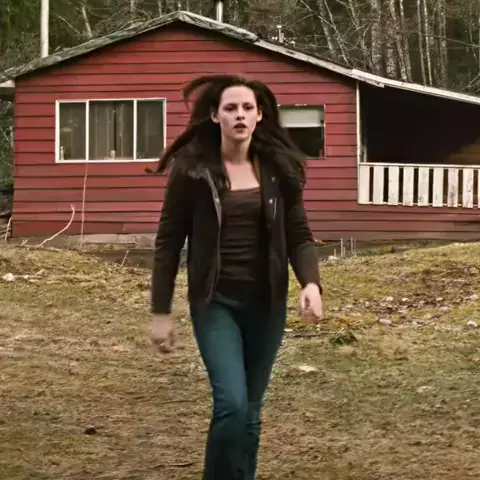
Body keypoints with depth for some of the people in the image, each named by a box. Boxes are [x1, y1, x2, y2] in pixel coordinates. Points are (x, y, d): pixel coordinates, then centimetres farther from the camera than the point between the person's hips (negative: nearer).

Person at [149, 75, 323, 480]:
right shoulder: (192, 169, -7)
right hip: (215, 303, -3)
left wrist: (311, 283, -16)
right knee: (232, 404, -17)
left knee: (250, 411, 10)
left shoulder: (279, 169, 1)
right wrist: (161, 311, -4)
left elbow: (298, 235, 3)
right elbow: (169, 241, -3)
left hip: (266, 303, 3)